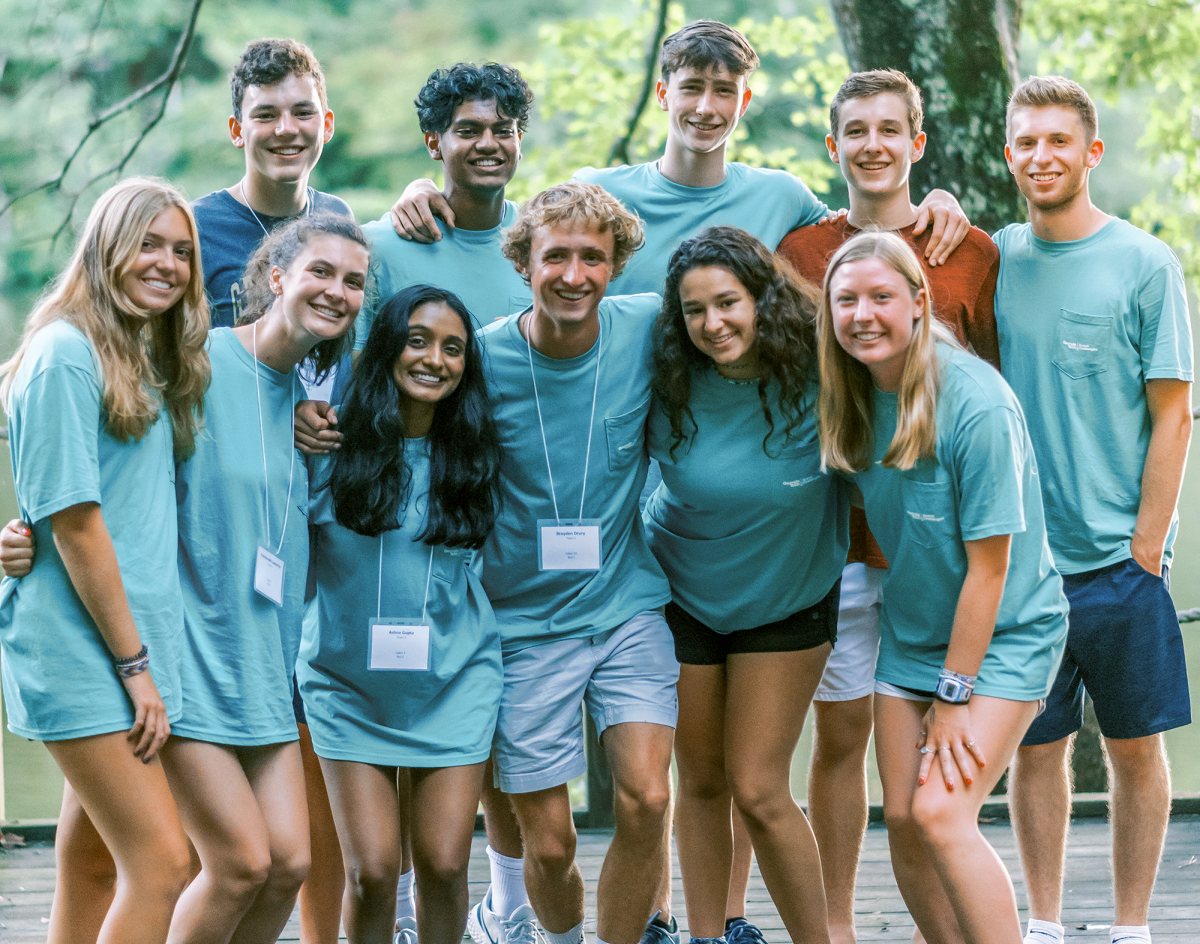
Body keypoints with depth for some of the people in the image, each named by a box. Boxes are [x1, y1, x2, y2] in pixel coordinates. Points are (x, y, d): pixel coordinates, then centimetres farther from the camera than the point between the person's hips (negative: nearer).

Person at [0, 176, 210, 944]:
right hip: (81, 646, -9)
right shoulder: (67, 355, -11)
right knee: (162, 862, -14)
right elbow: (74, 522, -14)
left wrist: (147, 660, 12)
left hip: (135, 639, 9)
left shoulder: (148, 362, 16)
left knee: (94, 868, 10)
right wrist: (134, 664, -13)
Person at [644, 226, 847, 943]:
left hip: (788, 599, -2)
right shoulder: (669, 383, -15)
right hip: (681, 592, 2)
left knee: (758, 791, -6)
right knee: (701, 783, 11)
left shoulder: (818, 373, -21)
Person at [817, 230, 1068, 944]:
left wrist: (954, 696, -15)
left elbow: (988, 566, -19)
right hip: (912, 635, 7)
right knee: (903, 820, 1)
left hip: (1005, 636, -7)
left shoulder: (978, 405, -23)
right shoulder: (855, 396, -3)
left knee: (941, 812, -19)